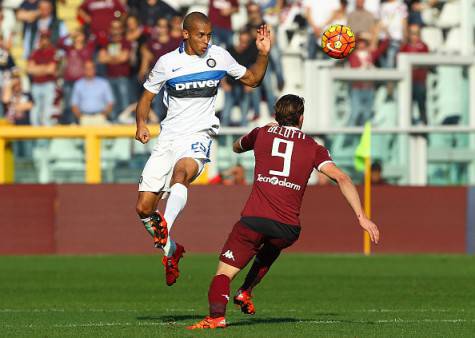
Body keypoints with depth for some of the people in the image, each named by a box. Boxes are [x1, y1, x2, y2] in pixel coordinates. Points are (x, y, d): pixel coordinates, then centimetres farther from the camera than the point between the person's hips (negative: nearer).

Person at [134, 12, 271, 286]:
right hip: (168, 137, 2)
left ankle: (165, 230, -59)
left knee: (181, 172, -38)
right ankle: (171, 250, 24)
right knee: (144, 208, -1)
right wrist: (142, 124, -7)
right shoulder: (167, 62, 2)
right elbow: (147, 97, 12)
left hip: (197, 137, -2)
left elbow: (252, 79, 18)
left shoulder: (219, 56, 5)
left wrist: (264, 54, 1)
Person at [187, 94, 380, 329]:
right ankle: (245, 292, 31)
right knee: (272, 248, 38)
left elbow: (236, 147, 37)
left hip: (253, 220, -2)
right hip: (288, 228, 2)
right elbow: (341, 178, -3)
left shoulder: (262, 134, 14)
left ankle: (216, 316, -26)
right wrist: (361, 217, -6)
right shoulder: (313, 148, 11)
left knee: (224, 273, -1)